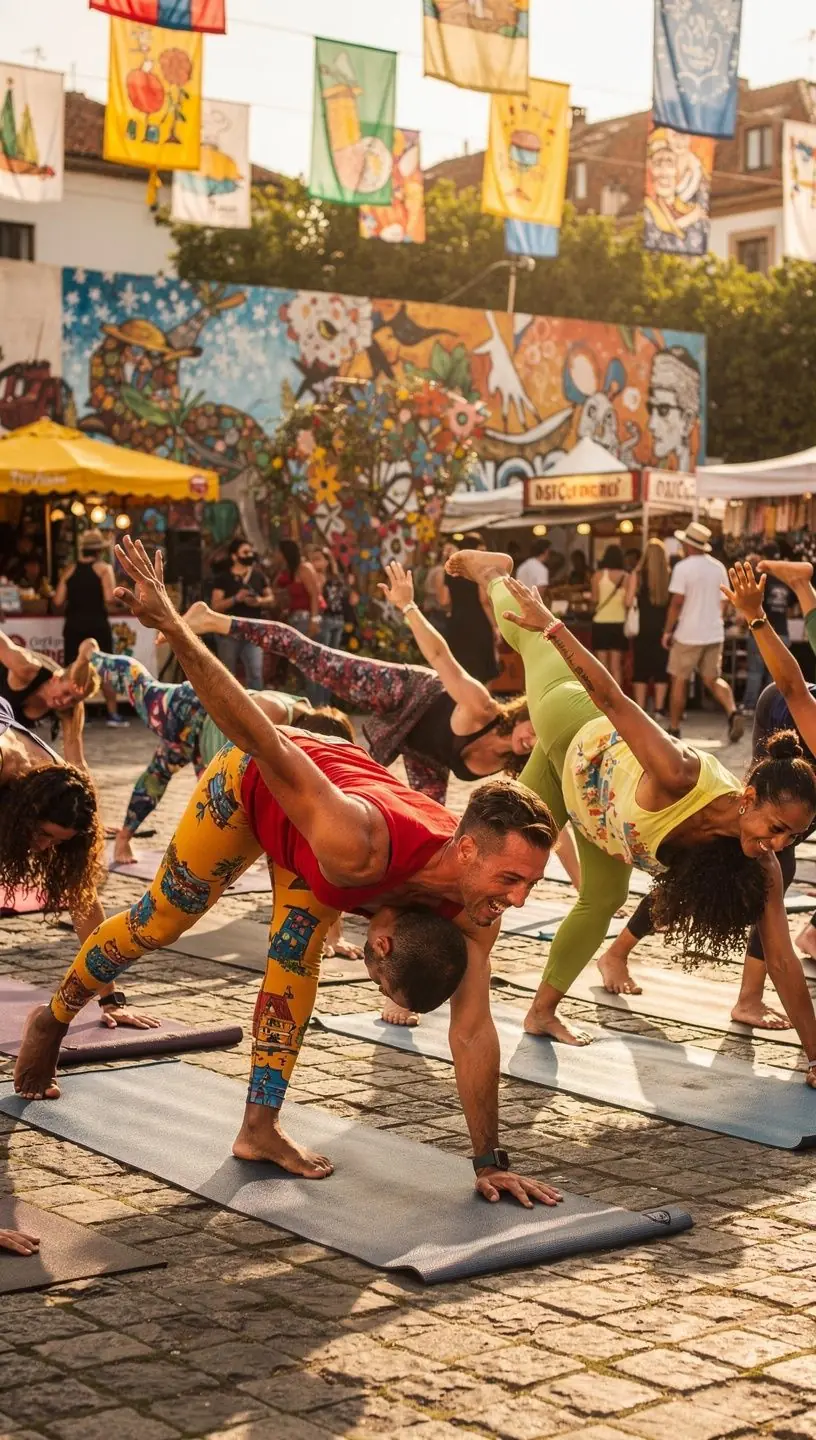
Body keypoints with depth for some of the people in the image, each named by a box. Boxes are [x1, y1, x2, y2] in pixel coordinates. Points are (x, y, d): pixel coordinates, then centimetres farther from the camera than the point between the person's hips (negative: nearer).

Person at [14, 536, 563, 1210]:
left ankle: (261, 1127, 10)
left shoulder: (477, 907, -28)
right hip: (254, 780, -4)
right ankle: (52, 1021, 35)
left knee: (297, 958, -2)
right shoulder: (358, 845, -48)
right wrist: (171, 624, -47)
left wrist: (491, 1162, -16)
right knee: (159, 919, 10)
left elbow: (473, 1032, -19)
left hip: (327, 795, 4)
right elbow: (261, 741, -46)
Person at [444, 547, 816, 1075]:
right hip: (575, 738, -5)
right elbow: (612, 700, -44)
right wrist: (554, 628, -50)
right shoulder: (681, 775, -47)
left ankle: (544, 1010, 35)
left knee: (603, 900, 12)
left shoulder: (762, 868, -30)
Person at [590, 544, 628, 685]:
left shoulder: (598, 575, -6)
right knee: (616, 665, 7)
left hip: (601, 622, -1)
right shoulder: (625, 577, -2)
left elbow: (595, 599, -3)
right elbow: (628, 601, -3)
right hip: (619, 622, 2)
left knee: (602, 664, 4)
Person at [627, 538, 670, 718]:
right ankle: (659, 709, 8)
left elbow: (628, 602, -8)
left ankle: (639, 710, 5)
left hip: (643, 627, -1)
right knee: (661, 668, 9)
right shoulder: (670, 575, -5)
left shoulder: (637, 575, -7)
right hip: (663, 628, 1)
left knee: (641, 669, 6)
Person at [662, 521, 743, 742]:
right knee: (713, 679, 13)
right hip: (715, 634, 5)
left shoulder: (683, 568, -11)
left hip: (688, 635, -5)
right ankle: (733, 712, -12)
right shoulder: (719, 568, 7)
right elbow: (723, 602, 11)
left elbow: (677, 602, -14)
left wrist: (668, 631, -7)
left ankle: (674, 729, 10)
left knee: (679, 680, 6)